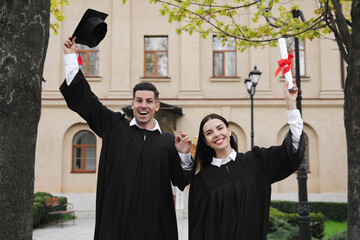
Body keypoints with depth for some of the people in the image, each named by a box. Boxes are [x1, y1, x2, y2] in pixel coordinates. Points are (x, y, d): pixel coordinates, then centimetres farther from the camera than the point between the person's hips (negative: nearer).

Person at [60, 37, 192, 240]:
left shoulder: (168, 141, 4)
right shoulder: (115, 126, 4)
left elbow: (182, 182, 7)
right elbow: (84, 99, 5)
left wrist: (184, 156, -10)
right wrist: (71, 56, 7)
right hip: (116, 220, 0)